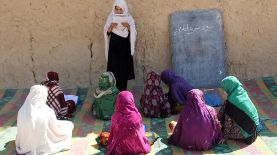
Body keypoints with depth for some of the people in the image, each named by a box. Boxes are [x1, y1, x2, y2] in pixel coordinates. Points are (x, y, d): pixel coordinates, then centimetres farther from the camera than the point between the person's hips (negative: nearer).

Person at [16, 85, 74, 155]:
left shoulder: (22, 110, -15)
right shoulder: (47, 112, -26)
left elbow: (21, 130, 1)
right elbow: (56, 126, -8)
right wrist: (69, 125, 14)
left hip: (24, 147, 5)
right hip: (41, 148, -5)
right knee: (66, 130, 17)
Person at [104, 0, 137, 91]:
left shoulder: (129, 18, 1)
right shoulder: (111, 17, 3)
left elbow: (133, 33, -2)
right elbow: (107, 32, 1)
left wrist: (128, 26, -20)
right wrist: (111, 26, -18)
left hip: (124, 46, 0)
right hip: (114, 46, 0)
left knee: (124, 66, -1)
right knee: (114, 66, -3)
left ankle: (123, 89, 9)